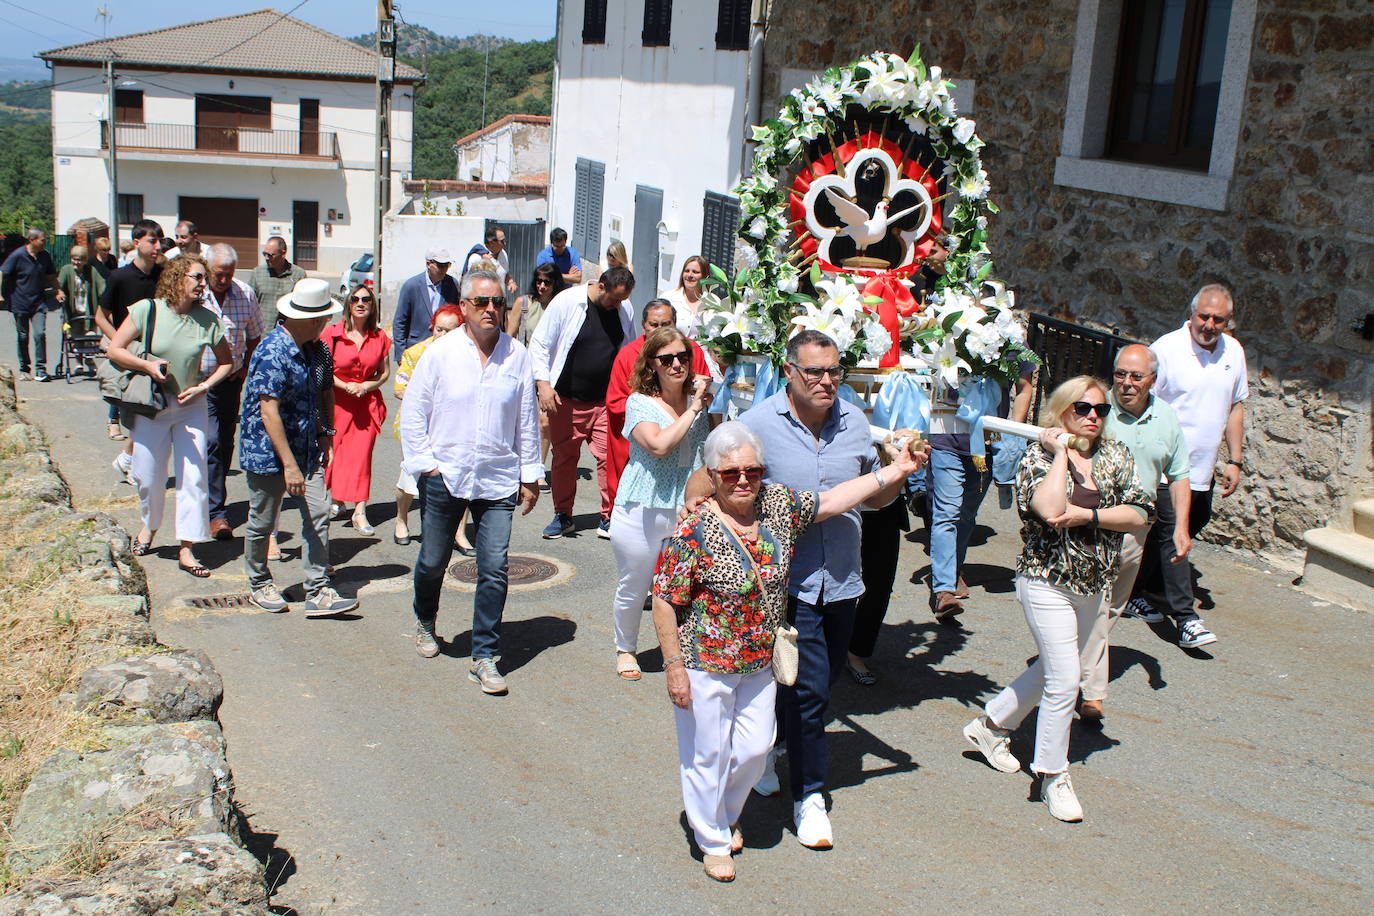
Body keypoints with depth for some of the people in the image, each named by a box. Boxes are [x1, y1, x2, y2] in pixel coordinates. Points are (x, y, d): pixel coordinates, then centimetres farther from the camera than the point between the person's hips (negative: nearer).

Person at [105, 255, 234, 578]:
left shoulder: (207, 320, -6)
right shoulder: (147, 310, -10)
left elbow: (226, 362, 4)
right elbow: (115, 350, -7)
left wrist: (203, 387, -9)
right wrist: (147, 365, -21)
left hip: (191, 407, 1)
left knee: (193, 476, -4)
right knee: (148, 477, 9)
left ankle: (186, 548, 4)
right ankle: (150, 526, 39)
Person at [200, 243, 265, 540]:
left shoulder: (245, 295, 1)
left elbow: (254, 336, 15)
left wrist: (246, 366, 5)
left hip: (232, 379, 4)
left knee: (225, 443, 11)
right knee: (211, 442, -13)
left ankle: (211, 499, 28)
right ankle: (216, 512, -11)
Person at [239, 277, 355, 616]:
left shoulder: (316, 349, 5)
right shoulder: (272, 353, -22)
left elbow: (326, 391, 21)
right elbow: (269, 413, -26)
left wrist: (326, 432, 12)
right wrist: (289, 465, -27)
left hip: (307, 449, 7)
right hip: (268, 452, -7)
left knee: (317, 517, -1)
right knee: (262, 523, 9)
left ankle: (318, 593, 3)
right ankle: (259, 584, 30)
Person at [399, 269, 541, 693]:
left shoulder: (517, 356, 0)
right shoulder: (440, 352, -3)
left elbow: (527, 420, 7)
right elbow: (412, 411, 3)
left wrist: (530, 474, 8)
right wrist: (423, 462, -4)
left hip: (498, 480, 0)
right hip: (444, 477, 0)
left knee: (494, 568, -6)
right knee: (433, 561, 13)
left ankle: (484, 657, 5)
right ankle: (425, 622, 43)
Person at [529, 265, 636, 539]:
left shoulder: (625, 308, 3)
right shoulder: (566, 302, -9)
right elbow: (539, 345, -4)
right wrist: (543, 384, -12)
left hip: (606, 401, 2)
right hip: (565, 400, -2)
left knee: (609, 457, -6)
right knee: (564, 458, 8)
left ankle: (609, 518, 5)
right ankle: (562, 516, 22)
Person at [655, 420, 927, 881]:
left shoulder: (780, 506, -4)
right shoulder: (693, 530, -21)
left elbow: (835, 498, 5)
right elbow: (664, 602, -17)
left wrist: (896, 470, 0)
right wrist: (674, 666, -16)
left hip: (762, 664, 6)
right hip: (706, 667, -5)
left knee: (753, 750, 16)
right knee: (707, 755, 10)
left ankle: (726, 816, 45)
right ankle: (713, 840, 33)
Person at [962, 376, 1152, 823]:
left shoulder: (1115, 455, 3)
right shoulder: (1039, 454, -12)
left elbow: (1140, 515, -7)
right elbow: (1050, 510, -30)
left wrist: (1087, 516, -19)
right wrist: (1060, 453, -21)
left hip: (1092, 585, 7)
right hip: (1047, 582, -7)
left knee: (1052, 669, 20)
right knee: (1064, 678, -9)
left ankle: (991, 724, 41)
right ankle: (1053, 776, 8)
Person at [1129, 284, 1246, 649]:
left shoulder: (1233, 351, 7)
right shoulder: (1166, 349, -12)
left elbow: (1235, 407, 15)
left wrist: (1235, 460, 11)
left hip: (1203, 466, 7)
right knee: (1172, 535, -9)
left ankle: (1136, 593, 29)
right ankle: (1186, 618, -8)